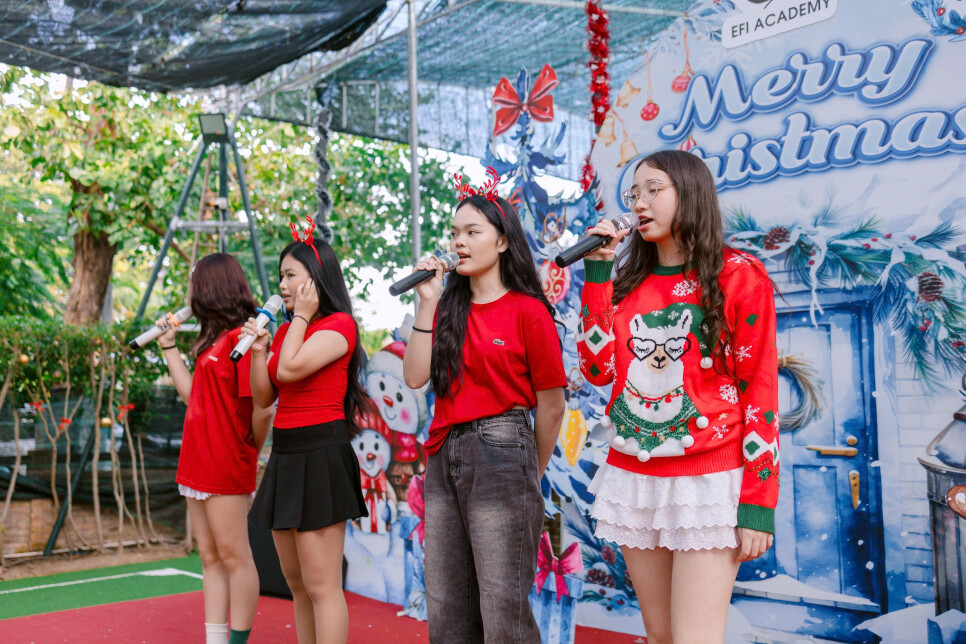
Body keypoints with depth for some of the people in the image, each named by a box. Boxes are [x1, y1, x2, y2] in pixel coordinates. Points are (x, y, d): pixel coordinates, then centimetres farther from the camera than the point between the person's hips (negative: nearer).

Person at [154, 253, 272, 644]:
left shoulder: (241, 337, -15)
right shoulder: (214, 339, 14)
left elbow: (261, 408, -21)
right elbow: (192, 395, 16)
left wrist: (252, 447, -6)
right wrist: (169, 347, 20)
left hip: (226, 465, -10)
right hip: (198, 462, 10)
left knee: (233, 556, -1)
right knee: (210, 557, 12)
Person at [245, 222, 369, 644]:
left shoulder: (339, 324, -7)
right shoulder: (288, 329, 17)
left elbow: (290, 369, -21)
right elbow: (263, 397, 14)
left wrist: (301, 316, -9)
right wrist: (258, 349, 1)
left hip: (320, 454, -9)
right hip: (285, 454, 9)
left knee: (321, 585, -7)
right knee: (296, 582, 14)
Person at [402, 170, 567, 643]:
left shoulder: (528, 311, -6)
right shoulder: (448, 307, 11)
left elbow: (551, 407, -2)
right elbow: (415, 376, -1)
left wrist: (532, 475, 7)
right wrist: (427, 303, -4)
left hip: (500, 454, -6)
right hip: (444, 457, 6)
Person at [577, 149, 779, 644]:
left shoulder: (738, 274, -3)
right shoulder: (628, 283, 12)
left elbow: (760, 387, -6)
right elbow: (598, 370, 0)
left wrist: (758, 504, -11)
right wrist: (597, 271, -1)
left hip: (708, 480, -5)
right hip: (633, 479, 5)